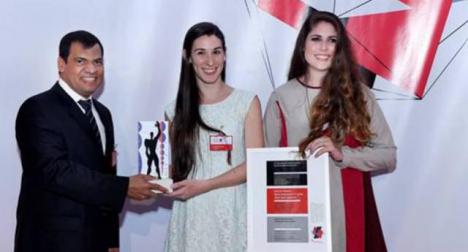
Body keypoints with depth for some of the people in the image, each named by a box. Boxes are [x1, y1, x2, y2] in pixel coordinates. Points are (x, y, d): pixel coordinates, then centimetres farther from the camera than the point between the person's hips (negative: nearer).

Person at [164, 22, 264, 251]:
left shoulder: (247, 102, 0)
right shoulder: (176, 110, 6)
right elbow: (175, 166, 11)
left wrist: (204, 185, -15)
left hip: (232, 213, -1)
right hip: (191, 216, 2)